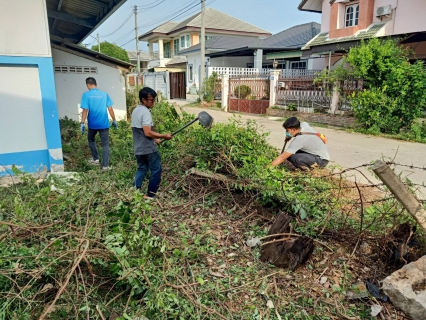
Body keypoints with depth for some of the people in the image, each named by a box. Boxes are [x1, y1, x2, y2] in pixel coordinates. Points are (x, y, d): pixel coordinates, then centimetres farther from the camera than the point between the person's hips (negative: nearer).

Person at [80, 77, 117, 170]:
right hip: (104, 124, 1)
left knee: (91, 140, 26)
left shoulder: (86, 95, -6)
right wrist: (114, 120, 9)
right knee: (105, 144, 4)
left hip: (92, 124, -1)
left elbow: (85, 110, -12)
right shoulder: (104, 94, 1)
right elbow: (110, 109, 0)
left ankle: (95, 159, 29)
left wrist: (82, 123, -8)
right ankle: (105, 165, 2)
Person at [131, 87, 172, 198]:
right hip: (149, 149, -8)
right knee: (156, 170, 5)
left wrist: (154, 139, 19)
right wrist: (164, 136, -16)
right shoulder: (145, 112, -18)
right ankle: (150, 195, 11)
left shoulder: (135, 111, 11)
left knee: (142, 169, 18)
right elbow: (148, 133, -25)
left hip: (138, 149, 9)